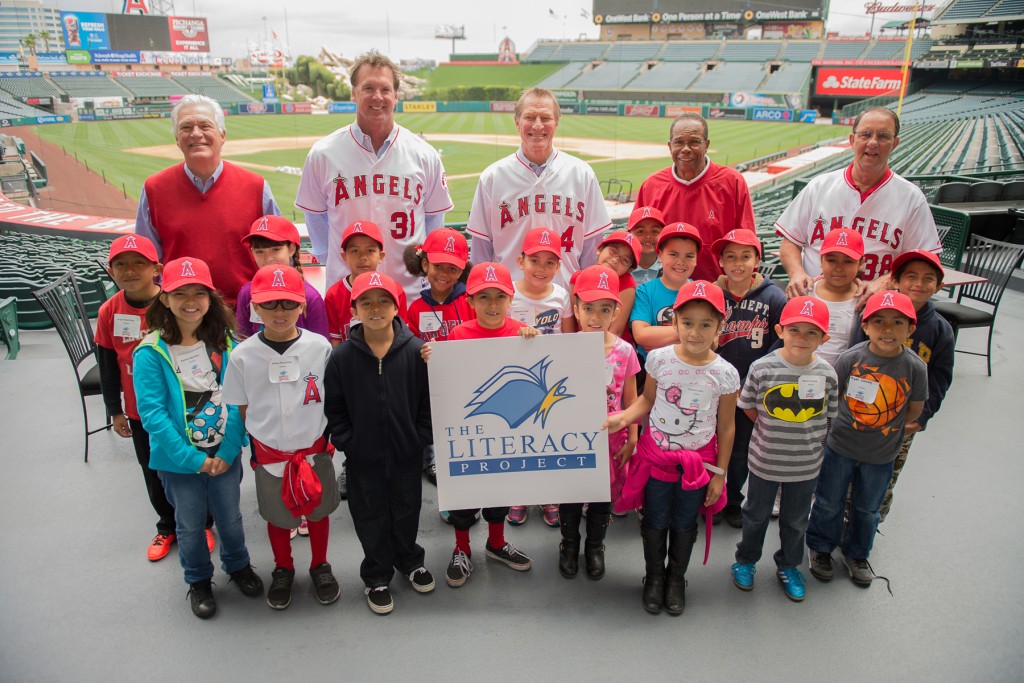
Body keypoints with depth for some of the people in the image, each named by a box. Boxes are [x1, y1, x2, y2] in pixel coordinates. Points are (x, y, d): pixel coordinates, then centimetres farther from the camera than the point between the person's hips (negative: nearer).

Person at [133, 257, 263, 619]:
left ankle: (238, 565, 46)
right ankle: (198, 580, 42)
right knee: (190, 524, 17)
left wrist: (227, 451, -16)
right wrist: (195, 459, -18)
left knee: (230, 517, 19)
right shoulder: (151, 352, -15)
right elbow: (152, 414, -17)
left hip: (224, 455, 2)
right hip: (179, 460, -2)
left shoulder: (226, 344, -7)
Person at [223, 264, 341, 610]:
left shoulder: (320, 347, -11)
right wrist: (258, 445, -1)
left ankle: (320, 567, 43)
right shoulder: (243, 355, -12)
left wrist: (328, 438, 0)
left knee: (319, 510, 18)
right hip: (270, 454, 0)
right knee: (277, 516, 19)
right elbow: (243, 409, 0)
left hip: (315, 449, 0)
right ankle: (283, 570, 45)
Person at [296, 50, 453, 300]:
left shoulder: (424, 154, 2)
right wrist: (334, 261, 5)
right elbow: (316, 217, 10)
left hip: (409, 289, 1)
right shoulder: (323, 154, 0)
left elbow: (434, 218, 11)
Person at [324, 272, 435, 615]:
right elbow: (334, 408, -1)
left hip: (407, 455, 0)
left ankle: (410, 560, 46)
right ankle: (377, 577, 36)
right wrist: (345, 442, -7)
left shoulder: (416, 350, -11)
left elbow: (430, 400, -4)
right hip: (363, 458, 0)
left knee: (407, 510, 20)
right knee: (371, 518, 15)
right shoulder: (341, 357, -9)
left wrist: (422, 437, -8)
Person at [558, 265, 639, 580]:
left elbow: (630, 400, 0)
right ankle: (569, 544, 40)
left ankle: (595, 546, 41)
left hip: (609, 438, 1)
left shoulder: (625, 351, -7)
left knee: (603, 496, 16)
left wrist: (631, 439, 1)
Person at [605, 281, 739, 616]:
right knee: (655, 522, 15)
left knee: (684, 525, 16)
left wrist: (719, 473, -1)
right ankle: (654, 578, 39)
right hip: (656, 455, 0)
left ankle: (676, 580, 41)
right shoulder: (659, 359, -13)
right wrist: (622, 418, -16)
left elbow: (726, 427, -4)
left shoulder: (724, 373, -14)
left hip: (698, 461, 0)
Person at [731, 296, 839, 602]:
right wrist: (773, 430, -4)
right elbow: (748, 407, -3)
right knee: (757, 514, 20)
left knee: (796, 520, 22)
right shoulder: (762, 368, -17)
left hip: (806, 464, 2)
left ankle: (788, 567, 46)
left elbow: (831, 417, 2)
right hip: (765, 460, -2)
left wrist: (803, 436, -3)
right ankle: (746, 559, 45)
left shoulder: (827, 374, -11)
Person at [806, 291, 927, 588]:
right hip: (840, 447, -1)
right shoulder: (852, 357, -17)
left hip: (882, 455, 1)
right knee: (828, 503, 15)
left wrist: (888, 426, -1)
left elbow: (914, 410, 0)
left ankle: (856, 554, 45)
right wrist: (849, 425, -4)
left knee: (867, 509, 21)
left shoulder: (915, 367, -14)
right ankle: (821, 548, 39)